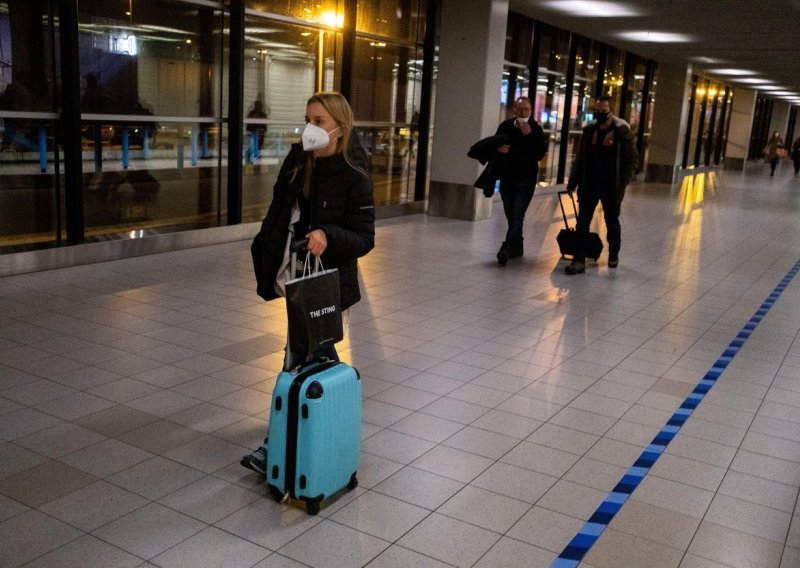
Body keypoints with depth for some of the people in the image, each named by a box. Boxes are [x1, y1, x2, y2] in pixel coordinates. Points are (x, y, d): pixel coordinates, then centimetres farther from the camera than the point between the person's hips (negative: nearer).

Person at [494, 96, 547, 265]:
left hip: (526, 180, -4)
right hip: (506, 177, 4)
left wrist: (528, 135, -23)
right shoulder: (505, 126, 3)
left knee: (517, 215, -12)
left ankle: (507, 248, -19)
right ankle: (516, 247, 24)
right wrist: (499, 149, -9)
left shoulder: (536, 129, -6)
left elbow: (540, 154, -15)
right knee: (511, 216, 11)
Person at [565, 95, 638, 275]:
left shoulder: (623, 132, -9)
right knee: (582, 222, -2)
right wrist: (573, 181, 5)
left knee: (612, 222, 13)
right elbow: (580, 159, 10)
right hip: (589, 184, 3)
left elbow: (633, 159, -7)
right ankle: (579, 260, 1)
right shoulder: (589, 130, 4)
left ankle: (614, 255, 33)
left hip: (611, 187, -3)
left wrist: (622, 184, -15)